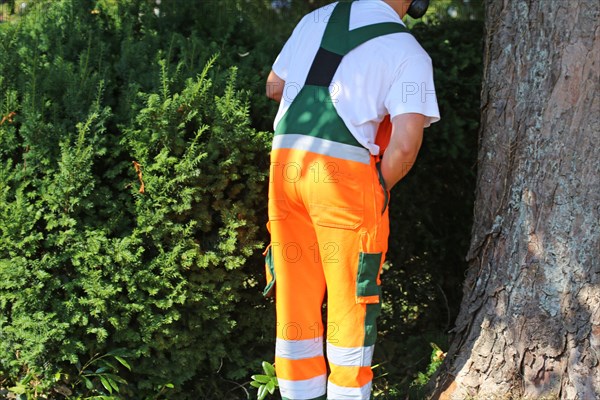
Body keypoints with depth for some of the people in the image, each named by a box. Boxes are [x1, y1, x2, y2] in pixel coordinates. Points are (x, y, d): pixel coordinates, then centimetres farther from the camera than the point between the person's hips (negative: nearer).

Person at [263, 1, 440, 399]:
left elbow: (274, 87, 22)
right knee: (351, 301, 9)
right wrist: (380, 188, 4)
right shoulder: (408, 53, -2)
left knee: (295, 295, 13)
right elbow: (405, 145, -11)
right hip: (345, 172, -5)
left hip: (285, 162, 5)